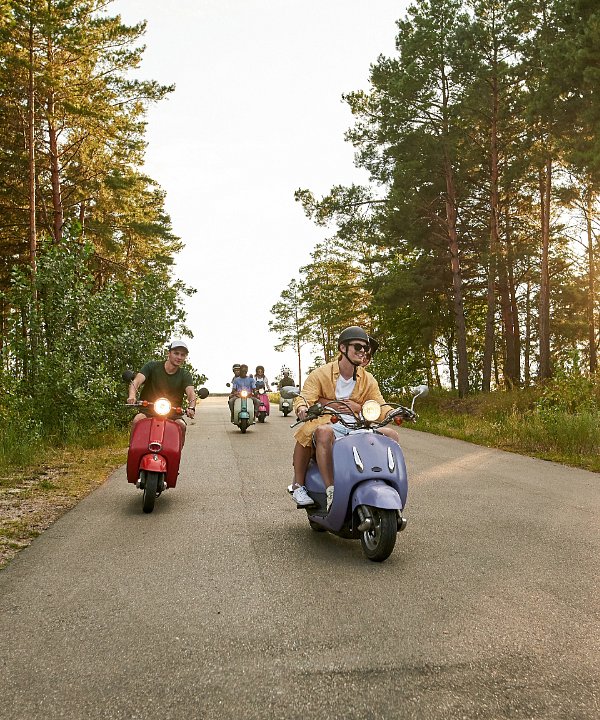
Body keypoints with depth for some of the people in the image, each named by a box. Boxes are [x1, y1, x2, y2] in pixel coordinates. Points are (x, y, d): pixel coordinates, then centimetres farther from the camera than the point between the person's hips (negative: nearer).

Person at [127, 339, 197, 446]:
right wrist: (132, 396, -36)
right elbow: (136, 381, -13)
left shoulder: (185, 375, 5)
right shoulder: (152, 366, 2)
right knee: (137, 420, -30)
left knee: (181, 425, -28)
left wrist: (191, 407, -37)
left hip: (172, 414, 1)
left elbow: (191, 392, -13)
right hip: (147, 410, -1)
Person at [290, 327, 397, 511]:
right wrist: (302, 408, -38)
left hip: (356, 428, 5)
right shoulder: (320, 374, -2)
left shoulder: (368, 380, 10)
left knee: (391, 435, -14)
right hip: (326, 424, -4)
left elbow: (380, 407, 6)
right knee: (324, 432, -40)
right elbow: (304, 397, -13)